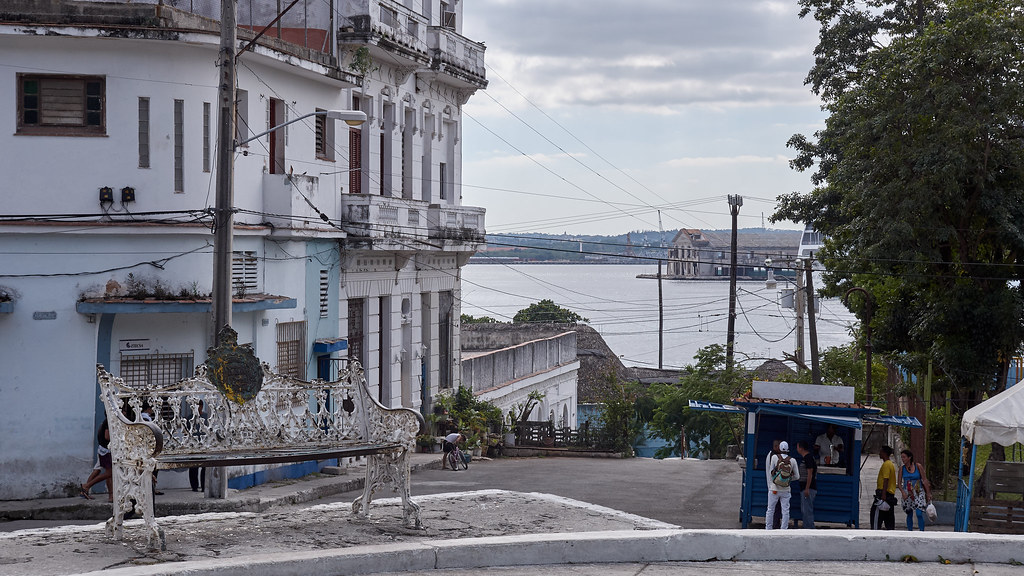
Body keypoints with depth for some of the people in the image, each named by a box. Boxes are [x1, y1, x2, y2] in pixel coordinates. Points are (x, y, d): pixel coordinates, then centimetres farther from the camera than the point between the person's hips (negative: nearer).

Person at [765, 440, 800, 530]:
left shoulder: (774, 457, -6)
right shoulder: (792, 461, -3)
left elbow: (770, 472, 2)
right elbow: (797, 477, 5)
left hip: (774, 488, -1)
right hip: (786, 490, 1)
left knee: (770, 510, 9)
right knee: (785, 511, 7)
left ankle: (768, 529, 13)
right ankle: (784, 530, 8)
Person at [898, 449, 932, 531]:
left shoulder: (918, 466, -3)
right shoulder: (902, 468, 3)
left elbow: (924, 480, 1)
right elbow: (899, 482, 3)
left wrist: (928, 493, 0)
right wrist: (903, 492, -13)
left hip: (918, 493, -3)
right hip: (907, 494, 3)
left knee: (919, 514, -13)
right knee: (909, 514, 7)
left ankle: (922, 532, -7)